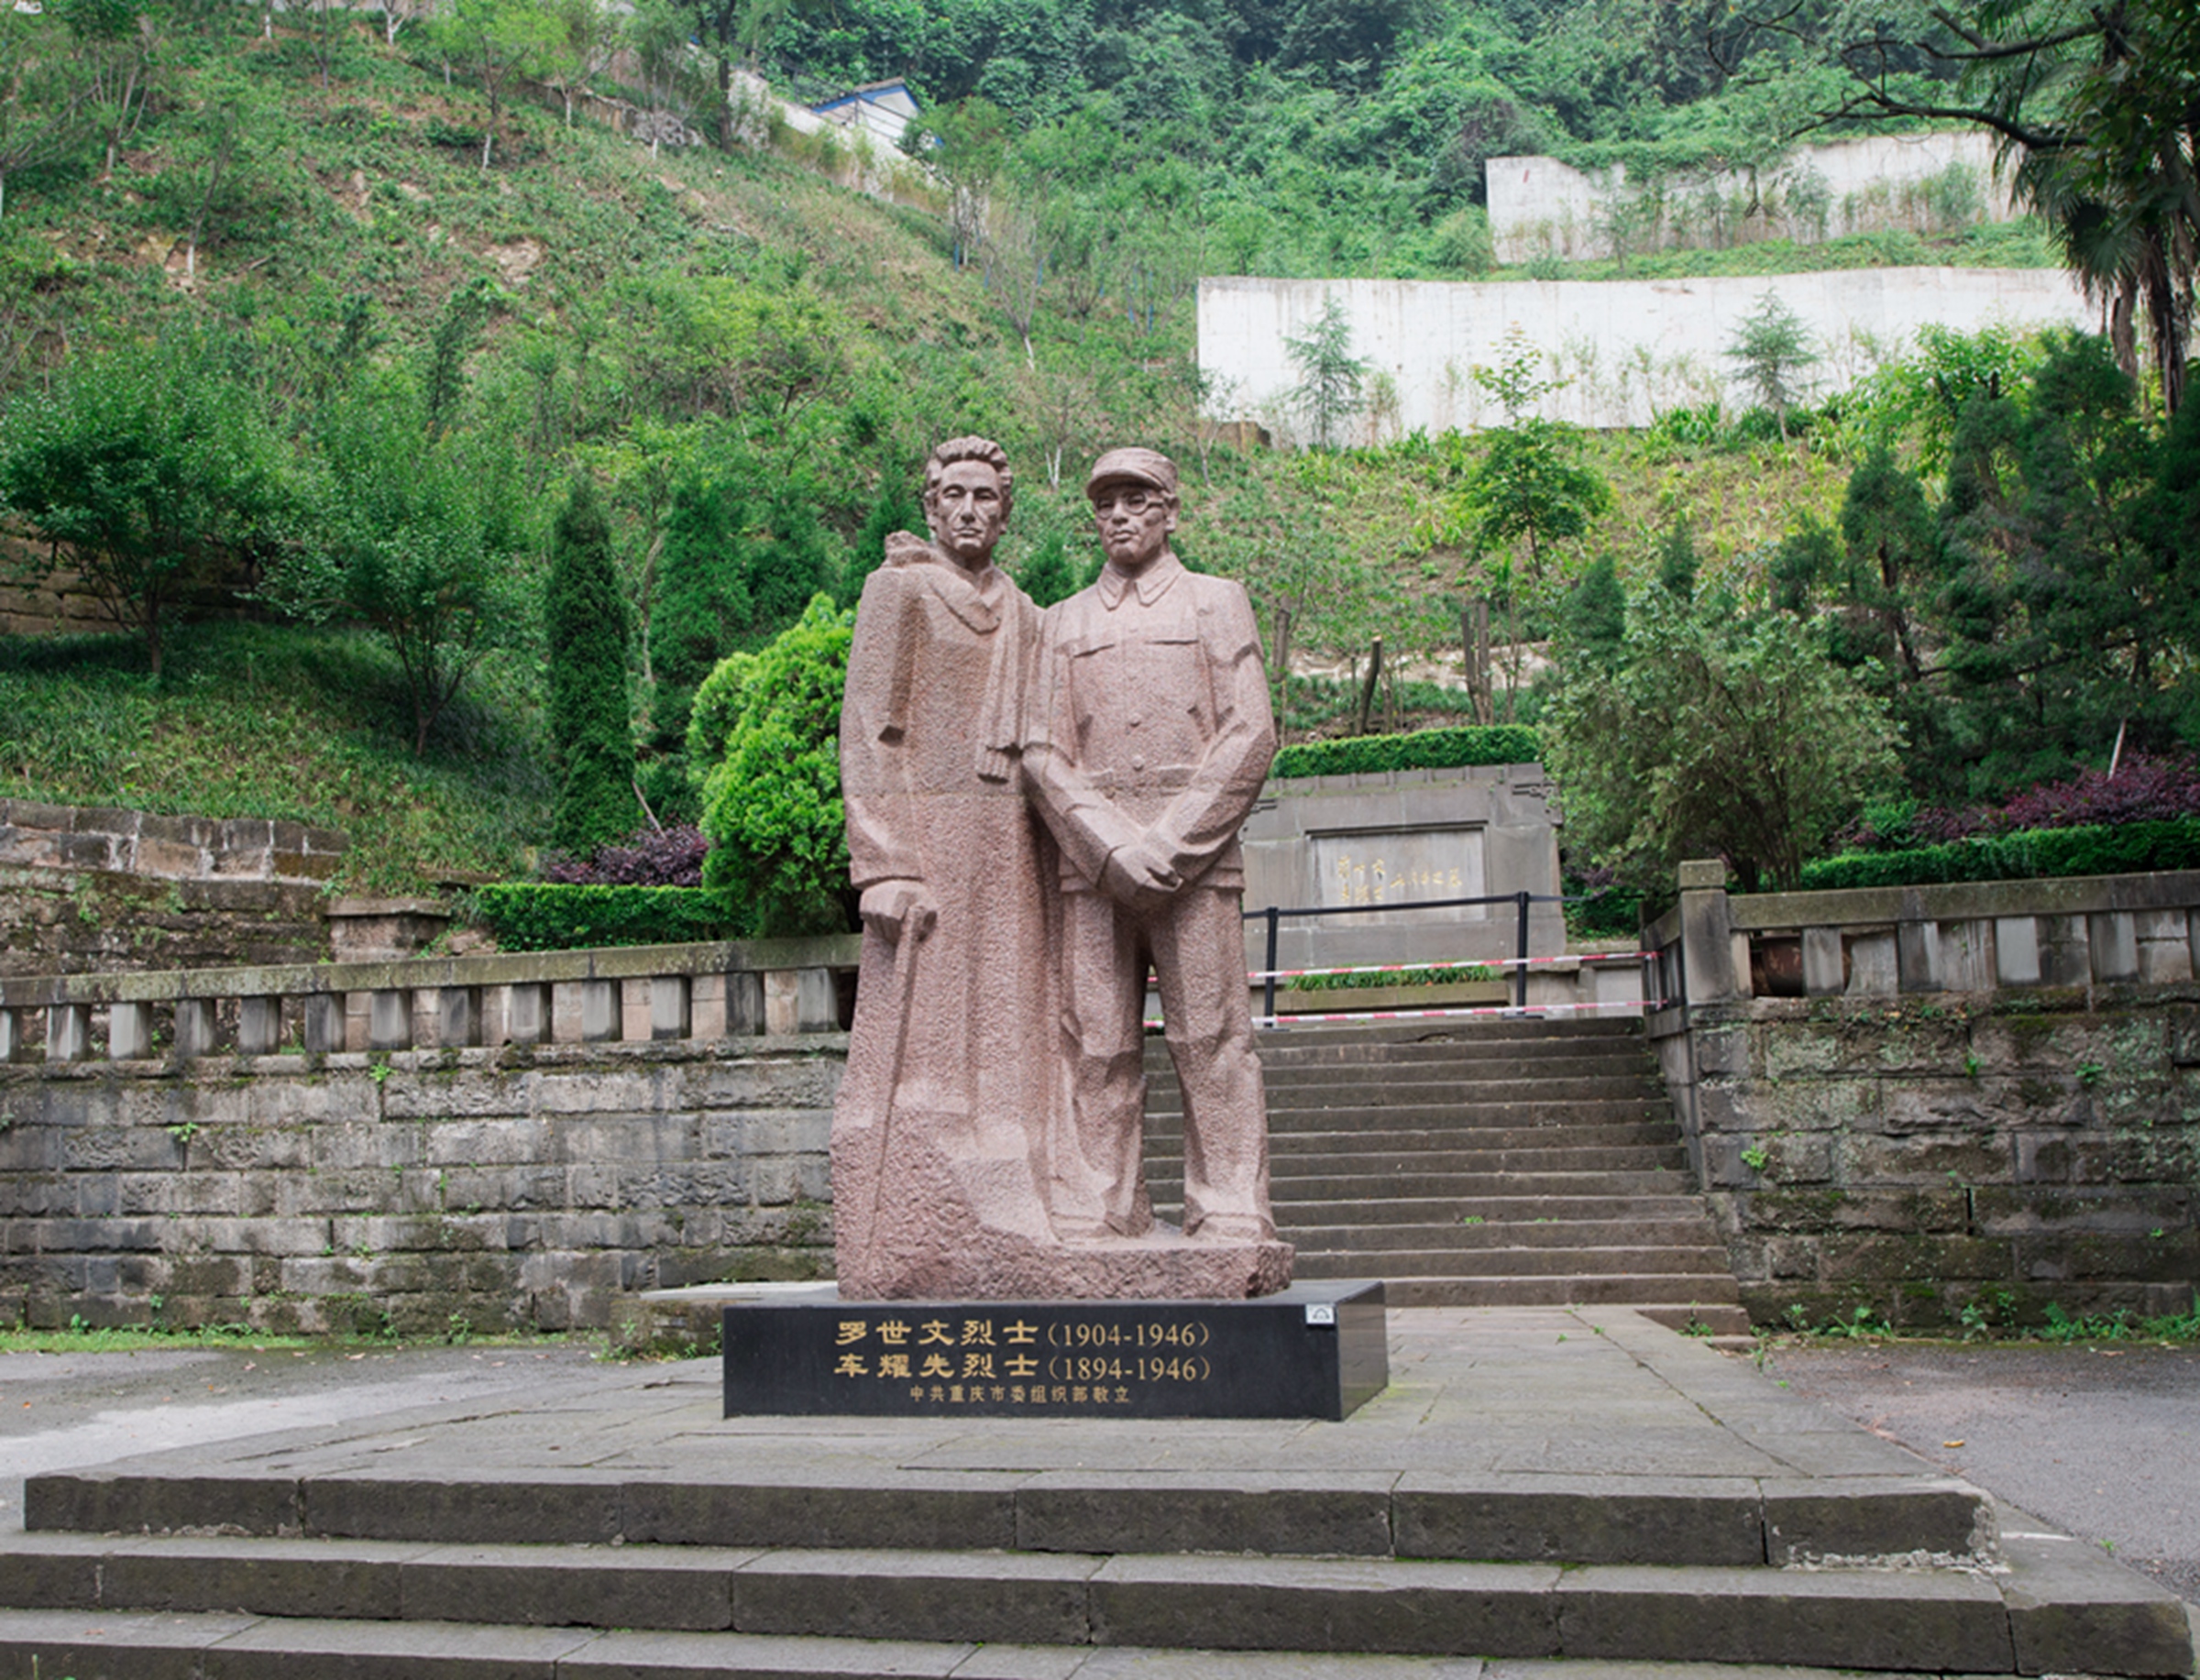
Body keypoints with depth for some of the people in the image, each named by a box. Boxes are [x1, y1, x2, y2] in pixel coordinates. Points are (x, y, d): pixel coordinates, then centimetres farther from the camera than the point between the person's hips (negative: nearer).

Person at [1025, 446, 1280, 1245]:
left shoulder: (1217, 602, 13)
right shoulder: (1061, 621, 19)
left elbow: (1250, 734, 1)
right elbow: (1042, 751, 8)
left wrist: (1170, 842, -9)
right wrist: (1112, 844, -9)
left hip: (1196, 857, -2)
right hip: (1093, 862, 2)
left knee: (1212, 1044, -4)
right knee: (1096, 1047, -1)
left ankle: (1231, 1222, 0)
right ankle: (1091, 1223, 4)